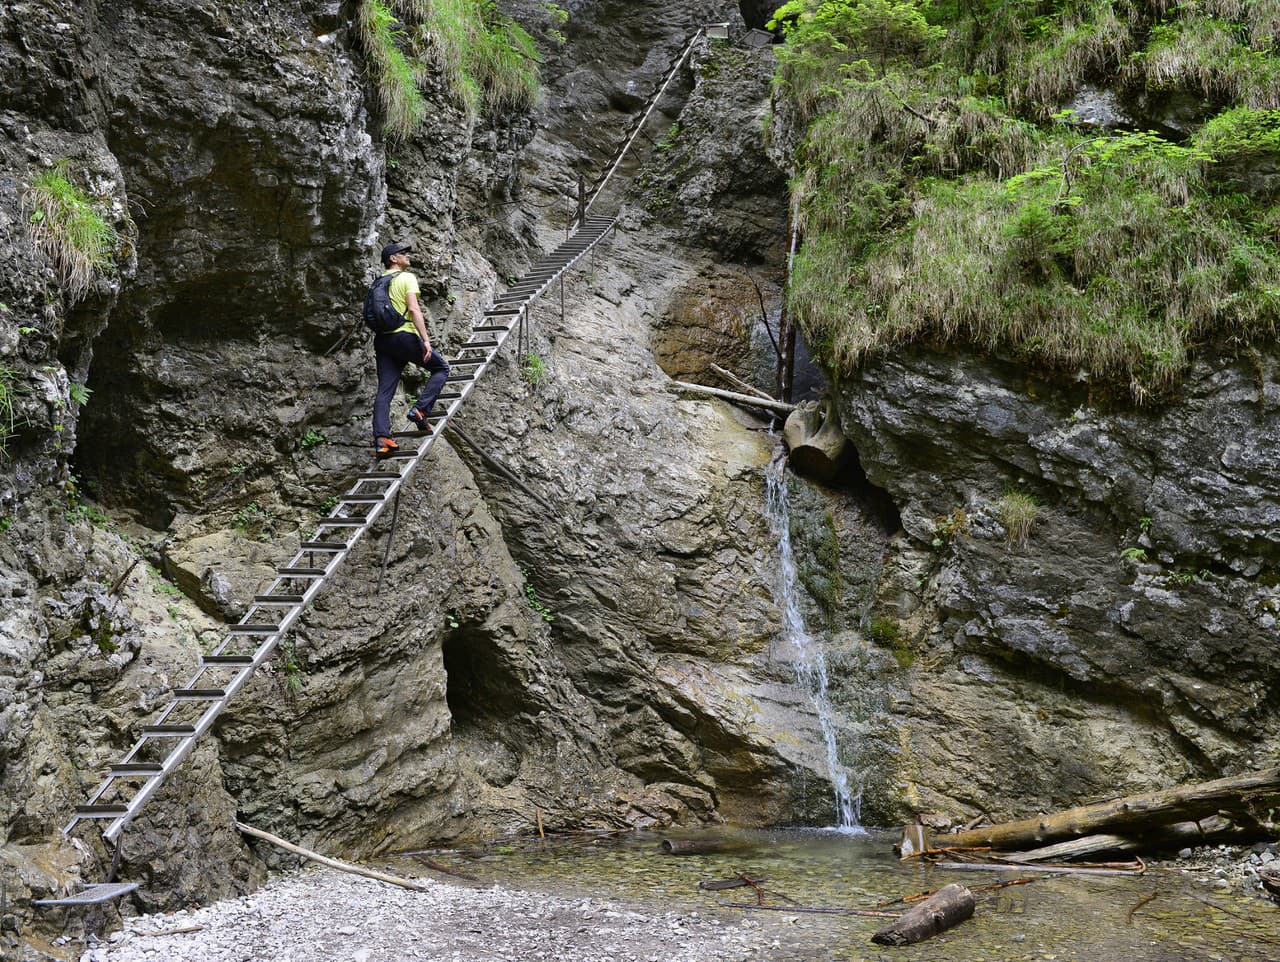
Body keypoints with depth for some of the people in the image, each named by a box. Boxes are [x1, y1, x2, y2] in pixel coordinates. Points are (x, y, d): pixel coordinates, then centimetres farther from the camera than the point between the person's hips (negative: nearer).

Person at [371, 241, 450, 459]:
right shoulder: (407, 278, -3)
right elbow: (414, 309, -14)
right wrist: (425, 339, -17)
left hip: (382, 339, 7)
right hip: (404, 336, -7)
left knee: (384, 391, 1)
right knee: (441, 368, 10)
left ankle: (381, 439, -9)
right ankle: (420, 409, -5)